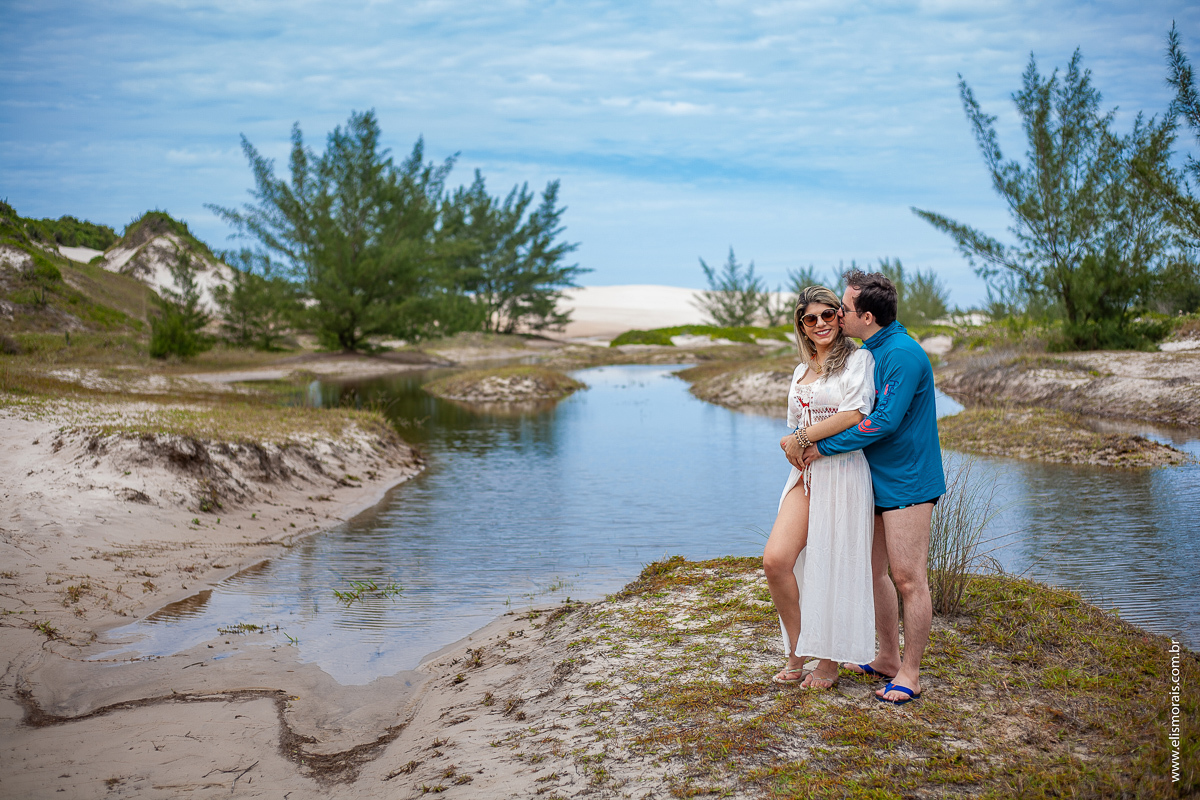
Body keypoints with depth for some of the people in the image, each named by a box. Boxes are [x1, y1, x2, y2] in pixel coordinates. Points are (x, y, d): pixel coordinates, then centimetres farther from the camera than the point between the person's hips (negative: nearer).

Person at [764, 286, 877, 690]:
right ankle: (797, 656, 7)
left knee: (833, 567, -1)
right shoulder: (802, 371, 20)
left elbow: (854, 414, -15)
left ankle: (829, 663, 15)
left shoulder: (858, 359, -2)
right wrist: (795, 449, 6)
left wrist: (801, 438, -9)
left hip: (842, 472, -6)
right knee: (775, 559, -7)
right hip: (805, 474, 6)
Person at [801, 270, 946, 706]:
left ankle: (909, 674, 7)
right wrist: (806, 437, 11)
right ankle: (888, 658, 28)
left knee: (908, 578, -3)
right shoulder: (870, 351, 11)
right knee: (871, 570, 15)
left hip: (906, 481, -10)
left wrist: (825, 446, -18)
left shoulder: (903, 354, -19)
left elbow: (885, 420, -24)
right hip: (876, 478, 10)